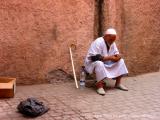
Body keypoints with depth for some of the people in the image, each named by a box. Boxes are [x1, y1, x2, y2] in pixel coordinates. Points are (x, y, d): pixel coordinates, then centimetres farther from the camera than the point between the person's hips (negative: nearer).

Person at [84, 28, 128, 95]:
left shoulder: (112, 43, 1)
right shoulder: (98, 42, -23)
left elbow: (116, 53, 5)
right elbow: (94, 57, -30)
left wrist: (118, 56, -22)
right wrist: (109, 57, -29)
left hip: (106, 63, 8)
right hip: (93, 63, -8)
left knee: (120, 61, -6)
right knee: (99, 63, -41)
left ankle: (118, 83, -4)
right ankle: (99, 86, -34)